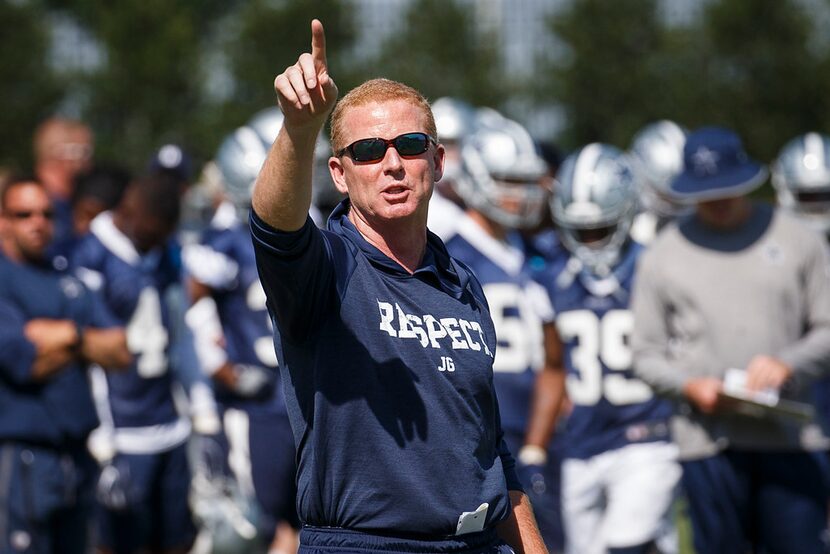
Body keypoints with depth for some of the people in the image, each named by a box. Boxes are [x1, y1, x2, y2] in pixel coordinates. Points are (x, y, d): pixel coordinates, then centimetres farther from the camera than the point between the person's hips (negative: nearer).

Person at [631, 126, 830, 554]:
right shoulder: (664, 256, 8)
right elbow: (646, 353, 8)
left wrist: (787, 364, -11)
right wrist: (689, 386, -11)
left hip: (791, 438, 0)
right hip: (709, 437, 0)